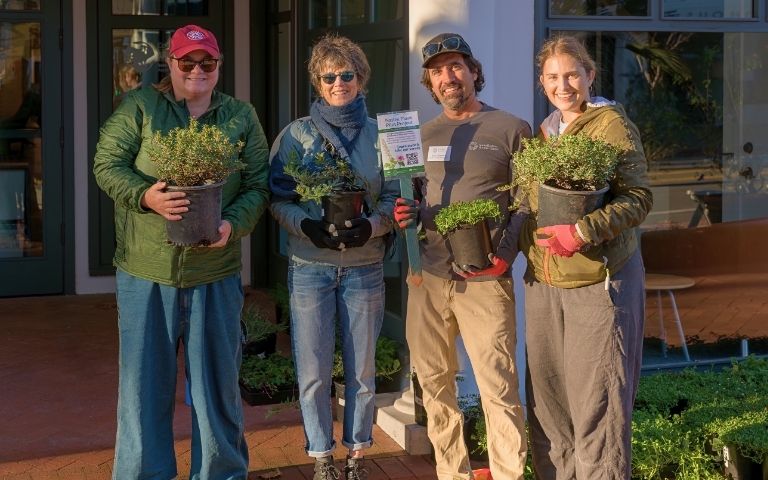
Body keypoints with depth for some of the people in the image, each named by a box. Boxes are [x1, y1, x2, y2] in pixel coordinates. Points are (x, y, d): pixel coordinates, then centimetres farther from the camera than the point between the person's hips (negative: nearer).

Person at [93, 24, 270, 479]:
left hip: (216, 273, 1)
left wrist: (234, 223, -15)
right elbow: (107, 164, -2)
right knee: (145, 379, 8)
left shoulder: (242, 117, 7)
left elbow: (258, 185, 4)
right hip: (146, 271, -1)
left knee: (218, 379, 10)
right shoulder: (139, 107, 2)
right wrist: (145, 196, -20)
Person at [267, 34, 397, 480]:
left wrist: (371, 225, -16)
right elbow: (279, 197, 0)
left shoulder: (380, 134, 4)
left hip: (365, 266, 1)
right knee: (314, 371, 3)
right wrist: (306, 225, -18)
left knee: (362, 370, 8)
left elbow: (395, 195, 2)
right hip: (310, 265, -1)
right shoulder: (296, 134, 1)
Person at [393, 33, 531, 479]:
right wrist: (408, 213, -2)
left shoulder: (511, 129, 2)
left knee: (498, 386, -5)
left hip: (484, 278, -5)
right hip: (427, 275, 5)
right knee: (434, 380, 9)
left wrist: (506, 254, -15)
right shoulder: (422, 136, 15)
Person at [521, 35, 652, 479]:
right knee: (547, 396, 8)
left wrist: (583, 232, -23)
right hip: (544, 281, 6)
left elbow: (639, 198, -11)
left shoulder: (612, 124, -4)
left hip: (599, 280, -6)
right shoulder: (543, 133, 15)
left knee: (596, 398, -4)